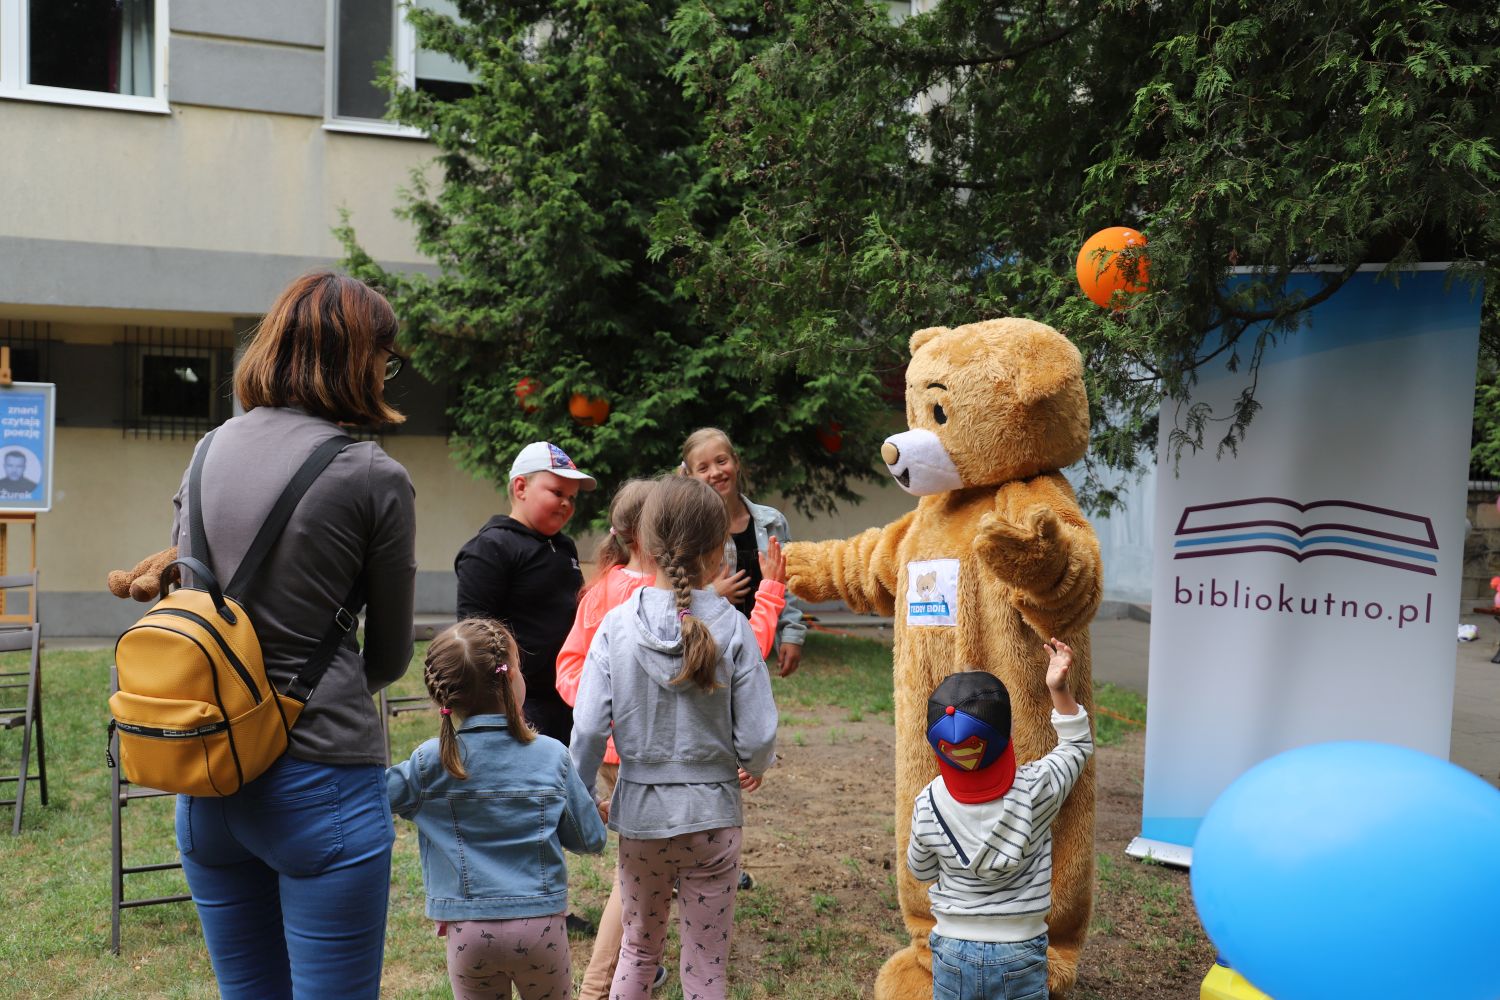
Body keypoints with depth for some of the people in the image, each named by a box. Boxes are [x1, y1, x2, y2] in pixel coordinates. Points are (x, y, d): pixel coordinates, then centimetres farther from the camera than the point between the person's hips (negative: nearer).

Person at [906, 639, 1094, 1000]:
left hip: (952, 953, 1)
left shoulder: (928, 805, -14)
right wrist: (1059, 689, -4)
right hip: (1020, 956, -1)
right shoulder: (1036, 788, -18)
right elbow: (1078, 744, 2)